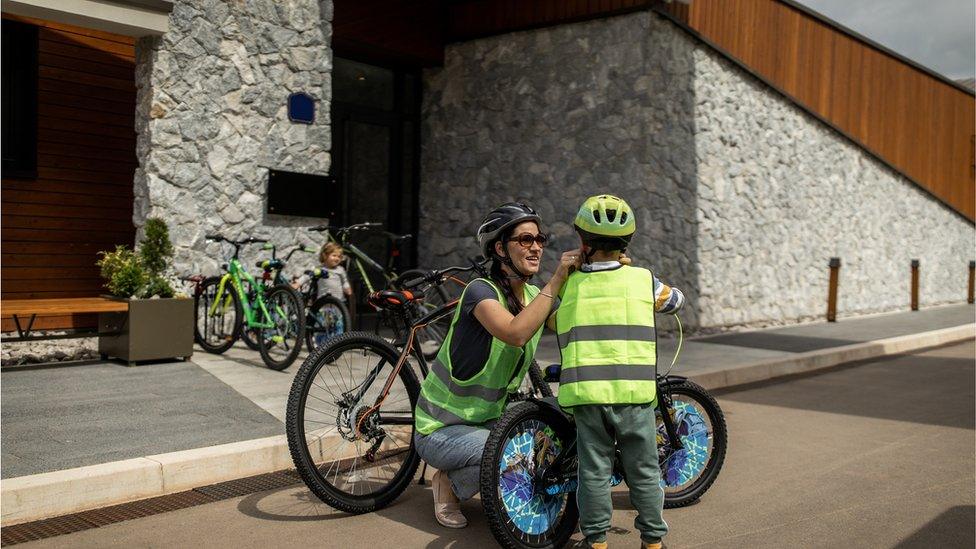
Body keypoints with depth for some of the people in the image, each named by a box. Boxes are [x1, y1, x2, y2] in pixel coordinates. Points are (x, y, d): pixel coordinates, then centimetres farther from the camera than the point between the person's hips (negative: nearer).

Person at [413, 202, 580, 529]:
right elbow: (516, 333, -38)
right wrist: (557, 279, -35)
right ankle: (449, 484, -1)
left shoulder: (534, 296, 3)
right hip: (440, 430, -7)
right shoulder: (480, 291, -20)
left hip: (487, 420, 8)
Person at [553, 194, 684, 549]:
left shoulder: (569, 286, 6)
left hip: (586, 393, 1)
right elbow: (676, 300, 23)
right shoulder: (643, 280, 5)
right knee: (644, 472, 12)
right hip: (634, 392, 0)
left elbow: (555, 325, 19)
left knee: (594, 472, 11)